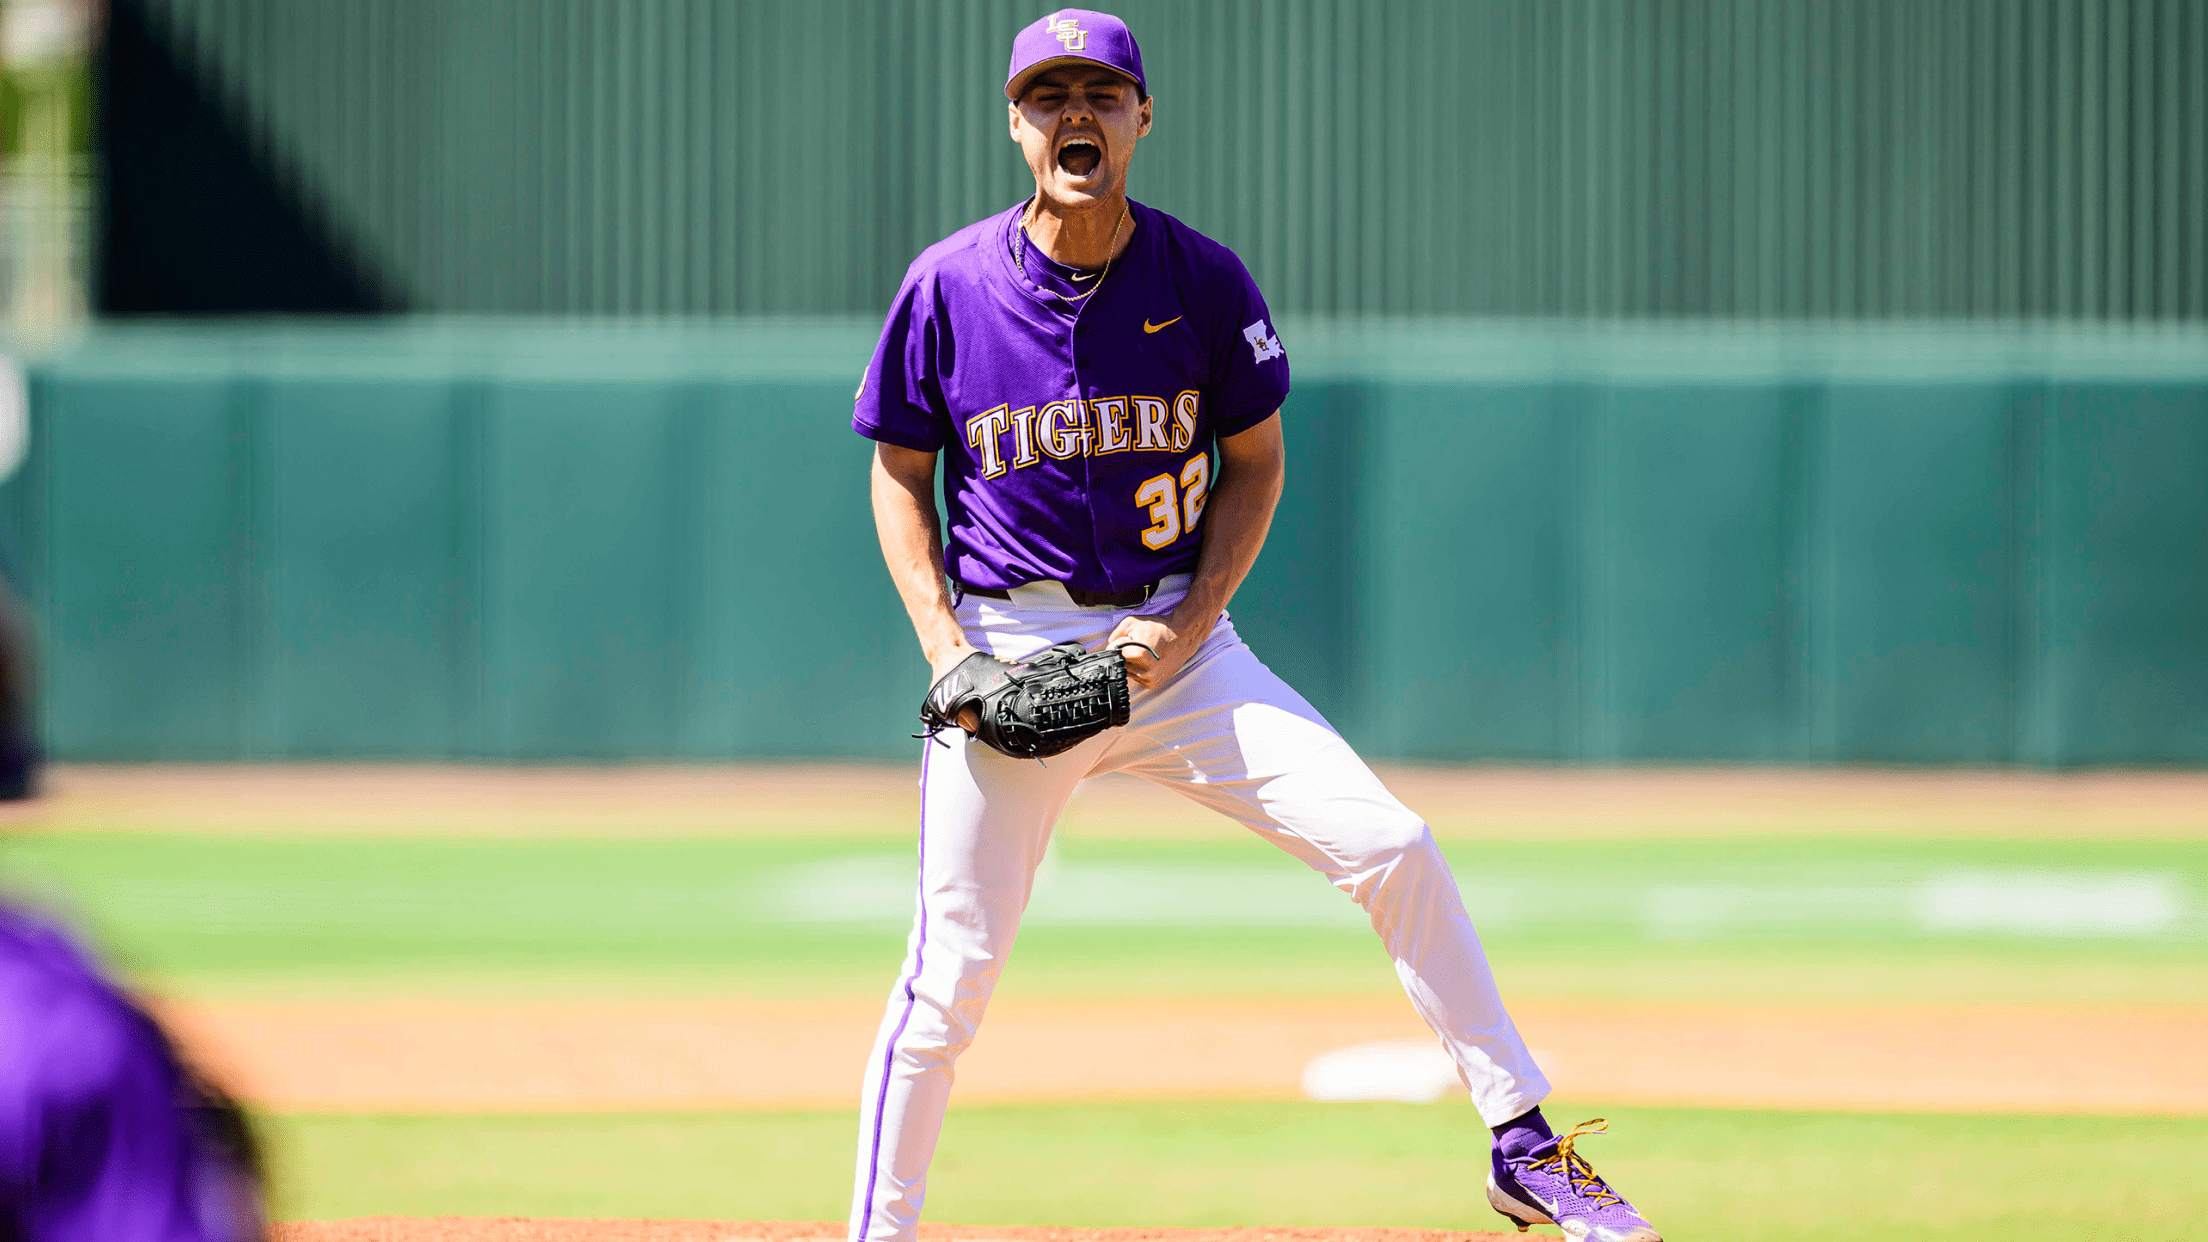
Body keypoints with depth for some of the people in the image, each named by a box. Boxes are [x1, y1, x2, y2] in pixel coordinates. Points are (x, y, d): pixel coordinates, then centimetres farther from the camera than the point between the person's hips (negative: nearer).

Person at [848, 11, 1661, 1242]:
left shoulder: (1205, 281, -2)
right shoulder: (949, 286, -4)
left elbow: (1255, 463, 7)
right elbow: (901, 479, 6)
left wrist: (1188, 629, -7)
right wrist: (945, 649, -8)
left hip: (1179, 644, 1)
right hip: (1007, 657, -1)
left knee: (1390, 844, -14)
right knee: (951, 976, -4)